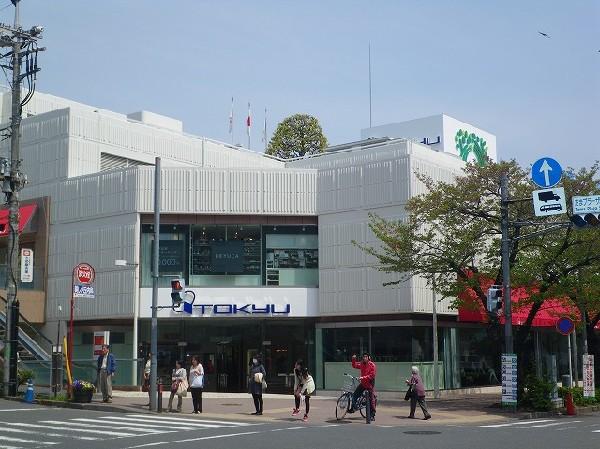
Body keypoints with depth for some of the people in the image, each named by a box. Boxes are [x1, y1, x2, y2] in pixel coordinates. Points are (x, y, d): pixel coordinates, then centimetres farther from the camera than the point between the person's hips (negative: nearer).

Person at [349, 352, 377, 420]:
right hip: (363, 383, 6)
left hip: (370, 384, -6)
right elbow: (354, 366, 16)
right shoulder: (362, 364, 5)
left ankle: (372, 416, 6)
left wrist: (363, 377, -27)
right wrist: (353, 359, -2)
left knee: (371, 400, -1)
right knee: (355, 395, -2)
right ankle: (353, 408, 13)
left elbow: (372, 375, -20)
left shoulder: (372, 365, -14)